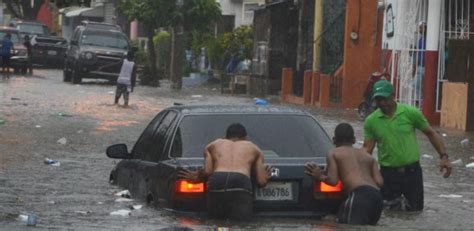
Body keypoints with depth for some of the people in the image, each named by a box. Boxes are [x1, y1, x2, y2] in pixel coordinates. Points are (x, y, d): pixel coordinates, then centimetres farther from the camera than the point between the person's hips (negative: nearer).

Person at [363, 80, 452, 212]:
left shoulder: (410, 113, -5)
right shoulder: (371, 121, -2)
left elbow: (431, 133, 2)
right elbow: (367, 149, -2)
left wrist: (444, 156, -6)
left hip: (412, 171, -1)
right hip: (388, 173, 1)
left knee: (416, 211, 5)